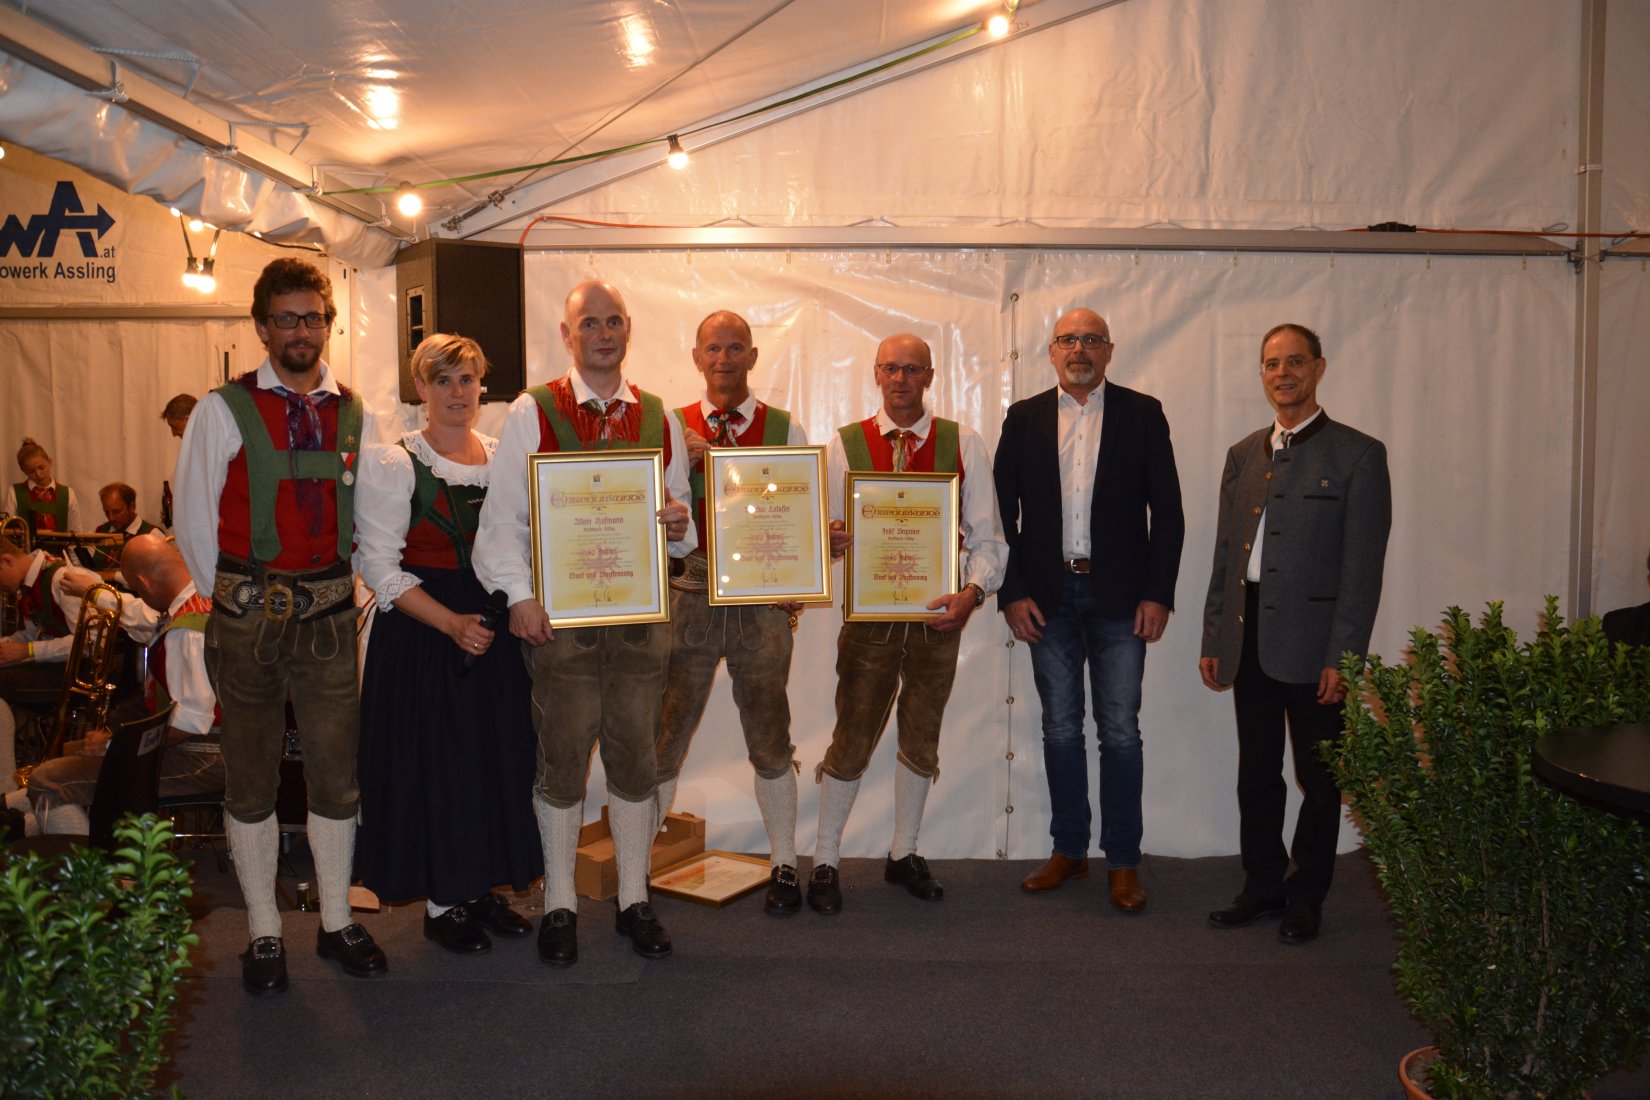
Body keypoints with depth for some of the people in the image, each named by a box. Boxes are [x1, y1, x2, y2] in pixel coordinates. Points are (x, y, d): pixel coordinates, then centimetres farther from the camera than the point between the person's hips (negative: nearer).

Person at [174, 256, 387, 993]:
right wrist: (234, 602, 2)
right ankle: (263, 933, 21)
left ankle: (337, 923, 23)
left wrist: (344, 594, 5)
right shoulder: (225, 410, -3)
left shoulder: (355, 417, 7)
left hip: (329, 615, 2)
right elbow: (193, 522, 0)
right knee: (251, 779, 8)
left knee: (336, 771, 8)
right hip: (246, 619, -2)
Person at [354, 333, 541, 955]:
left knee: (499, 758, 7)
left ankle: (480, 887, 23)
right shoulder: (392, 465, -5)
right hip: (422, 637, -4)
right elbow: (380, 566, -9)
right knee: (434, 764, 0)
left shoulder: (504, 458, 8)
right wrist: (452, 623, -18)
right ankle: (441, 903, 16)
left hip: (497, 628, 4)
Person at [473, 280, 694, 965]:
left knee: (635, 756, 9)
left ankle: (634, 900, 23)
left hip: (643, 612, 3)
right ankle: (559, 905, 20)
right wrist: (517, 595, -12)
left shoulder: (659, 419, 11)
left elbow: (681, 513, 14)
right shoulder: (531, 413, 2)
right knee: (562, 760, 4)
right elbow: (502, 515, -2)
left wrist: (680, 523, -9)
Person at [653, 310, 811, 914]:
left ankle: (783, 864, 22)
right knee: (663, 737, 5)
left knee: (770, 739, 9)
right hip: (688, 599, 0)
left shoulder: (786, 431, 4)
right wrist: (681, 463, -15)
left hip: (763, 602, 0)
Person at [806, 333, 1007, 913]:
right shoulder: (845, 443, 2)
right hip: (869, 613, -1)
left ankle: (904, 854, 30)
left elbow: (987, 537, 0)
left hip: (938, 611, 2)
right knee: (852, 740, 2)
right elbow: (830, 534, 1)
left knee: (922, 738, 13)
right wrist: (832, 539, -22)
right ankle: (825, 862, 17)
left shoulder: (963, 443, 2)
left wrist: (972, 592, -16)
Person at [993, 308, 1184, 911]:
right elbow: (1002, 511, 5)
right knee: (1060, 730, 10)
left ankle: (1122, 861, 14)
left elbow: (1167, 511, 1)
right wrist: (1011, 592, -3)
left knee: (1120, 732, 3)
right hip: (1048, 598, 2)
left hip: (1119, 598, -2)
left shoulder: (1142, 413, 3)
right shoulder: (1024, 417, 7)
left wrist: (1158, 593, -6)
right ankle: (1068, 850, 23)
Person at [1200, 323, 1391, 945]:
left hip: (1312, 645, -5)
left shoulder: (1356, 455, -4)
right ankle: (1263, 885, 27)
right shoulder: (1243, 455, 13)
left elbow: (1363, 567, -9)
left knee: (1319, 778, 6)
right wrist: (1212, 638, 10)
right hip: (1249, 641, 5)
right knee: (1256, 774, 13)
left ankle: (1306, 897, 21)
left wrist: (1342, 657, -14)